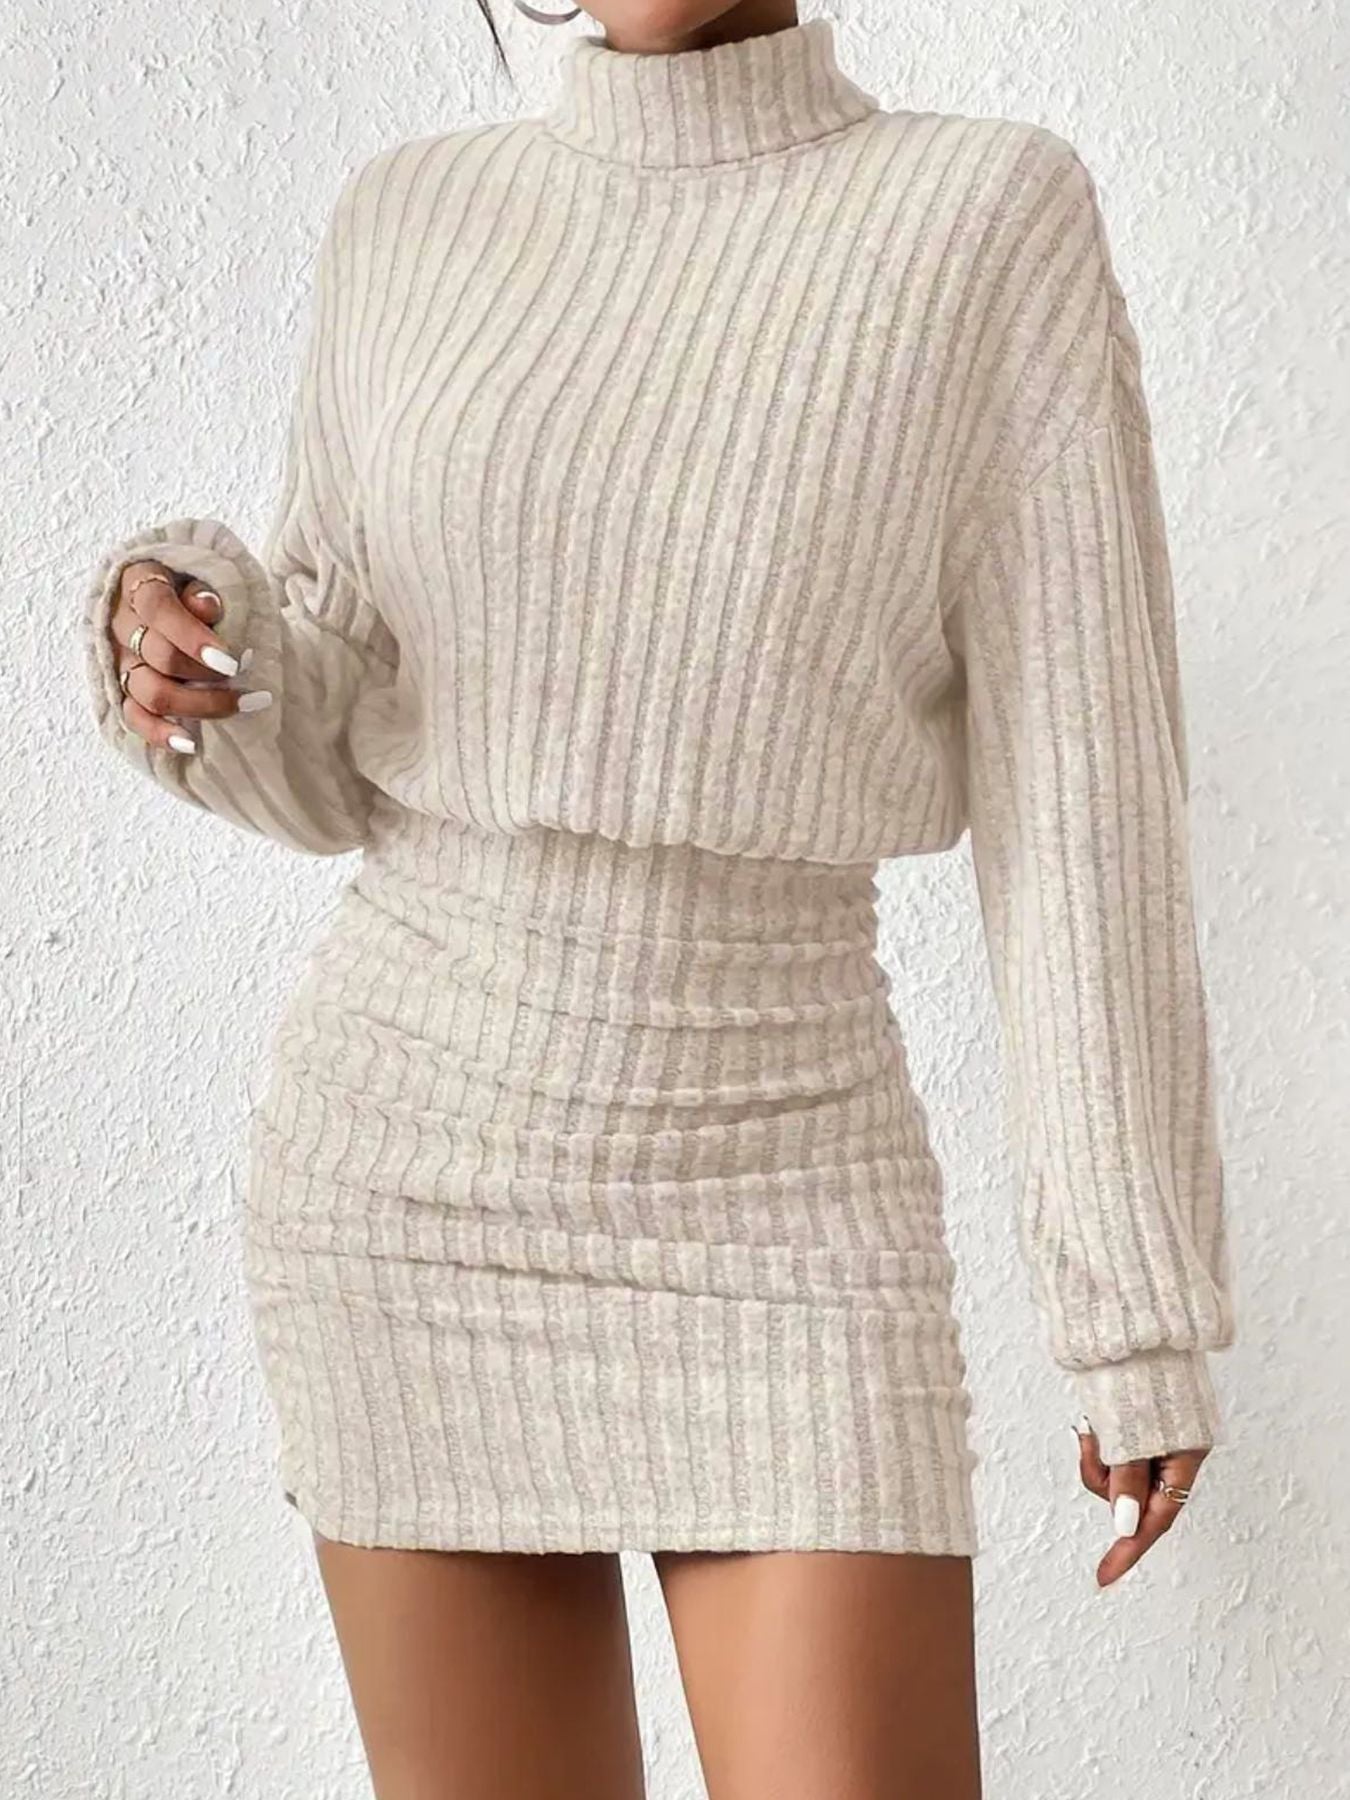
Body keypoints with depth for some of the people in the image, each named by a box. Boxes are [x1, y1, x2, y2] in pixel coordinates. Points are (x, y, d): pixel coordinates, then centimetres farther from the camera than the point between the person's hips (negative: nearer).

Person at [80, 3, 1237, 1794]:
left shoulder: (1004, 223, -7)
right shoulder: (410, 226, 3)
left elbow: (1085, 809, -7)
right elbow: (332, 761, 8)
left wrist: (1147, 1309, -6)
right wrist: (179, 645, -16)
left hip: (772, 1216, -2)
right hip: (409, 1164, 3)